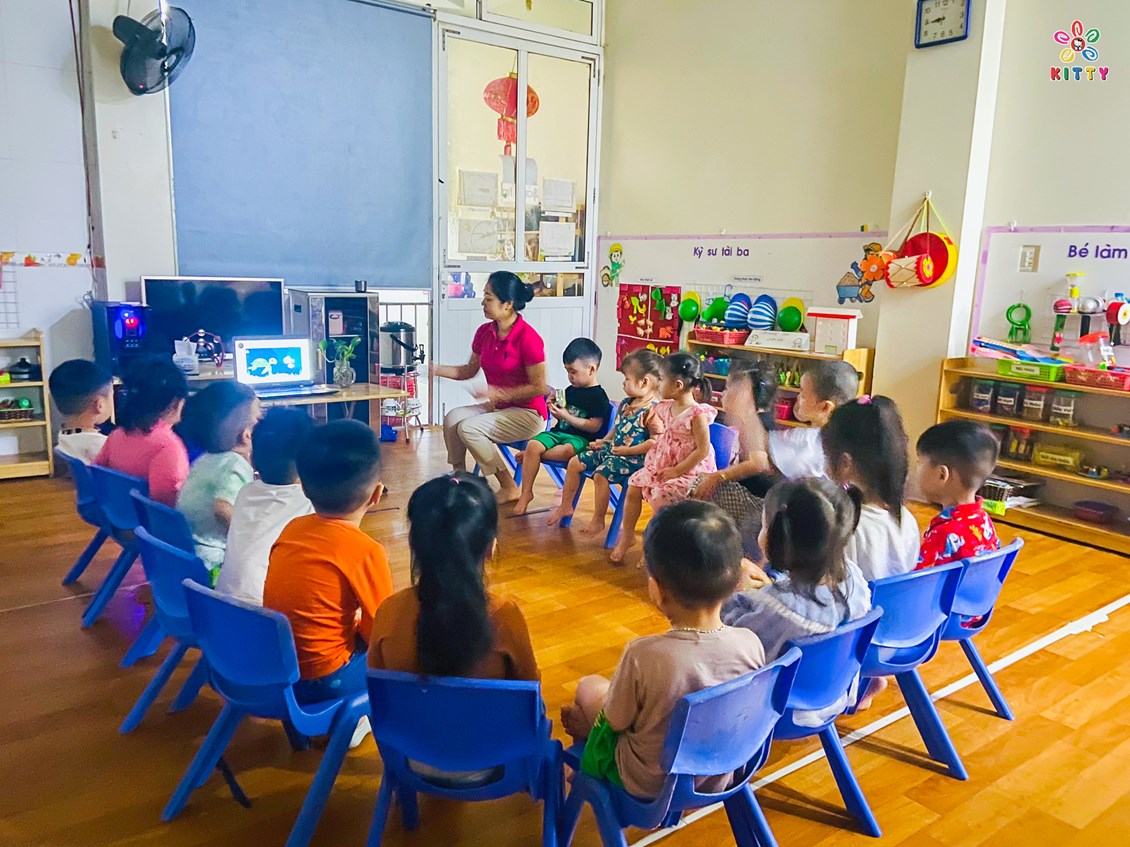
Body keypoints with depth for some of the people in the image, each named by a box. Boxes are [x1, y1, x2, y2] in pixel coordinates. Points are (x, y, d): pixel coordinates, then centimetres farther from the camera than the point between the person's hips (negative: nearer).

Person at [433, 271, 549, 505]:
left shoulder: (528, 337, -21)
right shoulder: (485, 332, 2)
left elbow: (539, 388, -18)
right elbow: (469, 371, 15)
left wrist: (500, 393, -21)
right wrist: (437, 369, 1)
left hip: (527, 413, -7)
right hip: (497, 407, 7)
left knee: (469, 428, -23)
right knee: (453, 418, -14)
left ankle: (509, 488, -8)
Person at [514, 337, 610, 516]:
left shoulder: (598, 396, -6)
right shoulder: (570, 391, 16)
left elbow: (595, 426, -14)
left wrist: (566, 416, -15)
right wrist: (555, 409, 5)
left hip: (581, 439, -6)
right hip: (559, 432, 7)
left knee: (568, 450, -41)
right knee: (532, 445, -21)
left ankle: (530, 455, -20)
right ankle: (526, 493, -15)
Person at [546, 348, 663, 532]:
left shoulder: (653, 410, -18)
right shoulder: (626, 404, 10)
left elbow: (655, 441, -22)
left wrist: (626, 450, -21)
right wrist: (603, 441, 8)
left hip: (632, 457, -9)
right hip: (611, 449, 9)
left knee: (601, 474, -29)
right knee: (575, 463, 5)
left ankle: (598, 522, -12)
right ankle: (565, 507, 17)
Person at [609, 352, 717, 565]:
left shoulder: (698, 414, -21)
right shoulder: (666, 407, 3)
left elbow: (703, 450, -21)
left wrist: (677, 471, -21)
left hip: (688, 471, -8)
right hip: (661, 465, 8)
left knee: (660, 498, -22)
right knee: (633, 487, 2)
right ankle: (627, 536, 17)